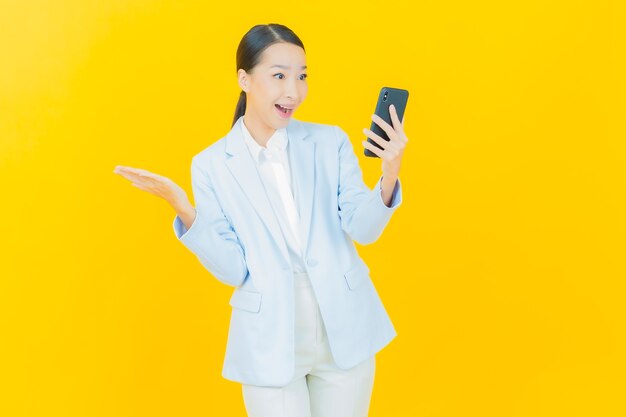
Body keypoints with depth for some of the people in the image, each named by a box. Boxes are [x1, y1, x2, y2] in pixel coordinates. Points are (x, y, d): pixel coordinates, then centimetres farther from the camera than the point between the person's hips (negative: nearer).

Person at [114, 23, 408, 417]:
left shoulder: (330, 141, -2)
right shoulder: (212, 164, -5)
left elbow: (363, 229, -6)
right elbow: (232, 269, -7)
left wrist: (389, 178, -24)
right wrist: (184, 210, -22)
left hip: (346, 333, 2)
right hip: (271, 346, -2)